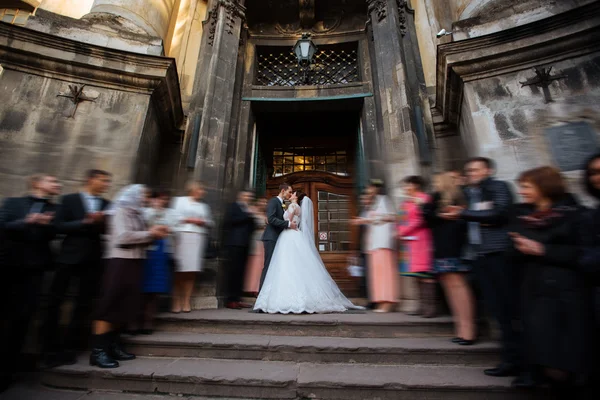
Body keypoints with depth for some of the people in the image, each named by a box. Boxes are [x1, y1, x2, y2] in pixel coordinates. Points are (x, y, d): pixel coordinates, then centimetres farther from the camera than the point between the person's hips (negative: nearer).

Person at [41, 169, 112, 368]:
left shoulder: (107, 205, 8)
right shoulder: (69, 199, 2)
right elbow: (59, 227, -7)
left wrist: (102, 222, -18)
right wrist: (86, 222, -18)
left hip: (93, 259, 2)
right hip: (70, 256, -2)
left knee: (83, 304, 6)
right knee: (55, 301, 4)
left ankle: (69, 348, 19)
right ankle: (51, 349, 19)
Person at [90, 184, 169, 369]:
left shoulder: (136, 213, 16)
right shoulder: (121, 211, -8)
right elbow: (123, 237, -20)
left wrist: (154, 233, 0)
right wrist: (150, 233, -13)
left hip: (134, 262, 8)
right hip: (121, 262, -8)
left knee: (125, 306, 11)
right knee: (111, 305, -4)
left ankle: (113, 345, 21)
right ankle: (98, 350, 4)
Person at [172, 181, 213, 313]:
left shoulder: (204, 206, 20)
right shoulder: (180, 200, 10)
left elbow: (210, 222, 18)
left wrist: (203, 222, -2)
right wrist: (190, 220, -6)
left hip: (199, 238, 3)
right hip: (183, 236, -3)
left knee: (192, 271, 1)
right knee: (180, 271, -5)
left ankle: (187, 301, 8)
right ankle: (177, 302, 3)